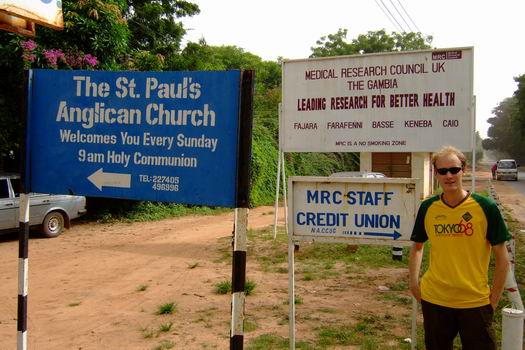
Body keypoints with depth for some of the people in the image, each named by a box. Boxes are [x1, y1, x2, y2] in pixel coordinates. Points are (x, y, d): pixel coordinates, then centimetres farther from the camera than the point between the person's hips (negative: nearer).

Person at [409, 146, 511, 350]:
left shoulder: (486, 207, -9)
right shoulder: (427, 208, -2)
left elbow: (502, 258, -4)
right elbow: (417, 246, 13)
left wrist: (493, 300, -4)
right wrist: (413, 281, 5)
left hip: (475, 302, -2)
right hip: (434, 300, 3)